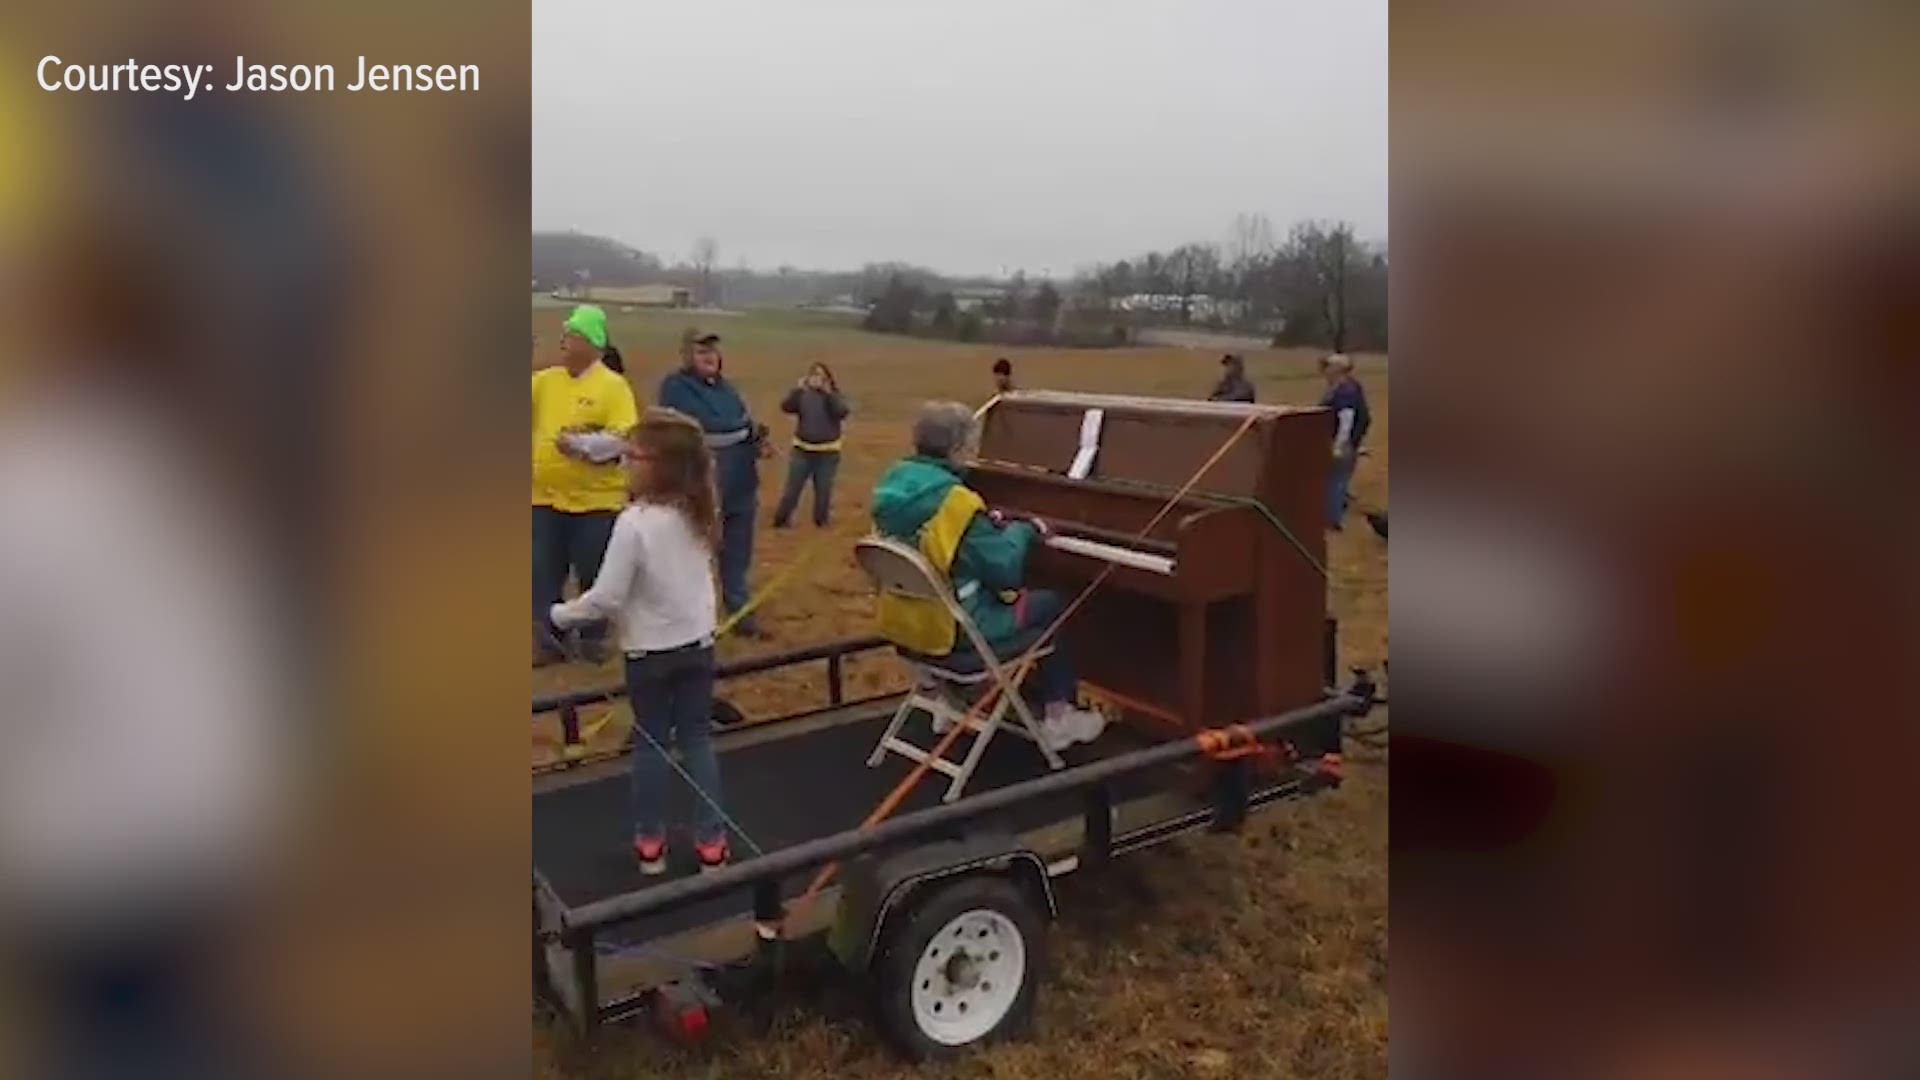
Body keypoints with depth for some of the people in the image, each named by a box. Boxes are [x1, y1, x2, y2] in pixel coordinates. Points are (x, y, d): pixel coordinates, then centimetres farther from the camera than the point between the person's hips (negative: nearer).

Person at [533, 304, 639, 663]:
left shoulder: (614, 386, -8)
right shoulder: (544, 380, 8)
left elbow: (624, 437, -17)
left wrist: (583, 444, -28)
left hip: (595, 501, -4)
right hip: (546, 499, 4)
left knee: (593, 575, 9)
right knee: (545, 574, 9)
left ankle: (593, 638, 25)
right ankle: (548, 639, 21)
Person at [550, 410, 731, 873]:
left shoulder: (634, 522, -22)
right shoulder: (697, 514, -4)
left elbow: (606, 598, -19)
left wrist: (559, 615, -6)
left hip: (650, 651, -4)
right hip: (697, 645, 4)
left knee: (651, 745, 11)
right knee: (698, 741, 13)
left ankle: (650, 842, 23)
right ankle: (711, 841, 17)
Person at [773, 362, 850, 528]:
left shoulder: (834, 396, -3)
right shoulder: (802, 395, -1)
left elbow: (842, 412, -22)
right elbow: (786, 407, -15)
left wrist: (829, 393, -25)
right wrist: (798, 390, -24)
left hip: (828, 453, 0)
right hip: (803, 450, 0)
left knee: (824, 490, 8)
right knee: (792, 488, 4)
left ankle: (821, 520, 23)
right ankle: (780, 520, 13)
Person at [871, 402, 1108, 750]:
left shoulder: (894, 483, 0)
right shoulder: (954, 500, -25)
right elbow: (1004, 566, -20)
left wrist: (988, 525, 15)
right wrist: (1025, 531, -3)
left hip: (906, 621, 9)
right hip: (950, 629, -8)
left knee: (1007, 596, 32)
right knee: (1052, 606, 11)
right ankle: (1058, 717, 16)